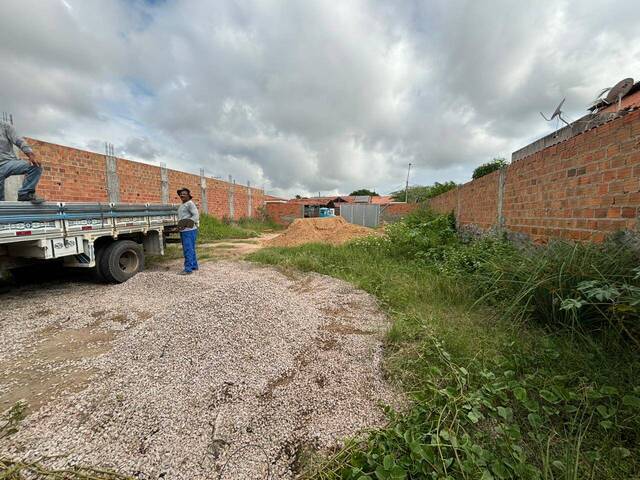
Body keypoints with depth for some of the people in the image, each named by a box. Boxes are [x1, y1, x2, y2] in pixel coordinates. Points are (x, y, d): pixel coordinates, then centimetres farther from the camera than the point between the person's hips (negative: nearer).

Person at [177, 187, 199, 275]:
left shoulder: (190, 204, -9)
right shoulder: (183, 205, 20)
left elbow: (196, 216, -19)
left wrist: (186, 223, -24)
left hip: (189, 230, -10)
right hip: (184, 231, 10)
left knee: (188, 250, -10)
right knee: (190, 249, 14)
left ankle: (188, 269, -9)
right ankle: (194, 266, 23)